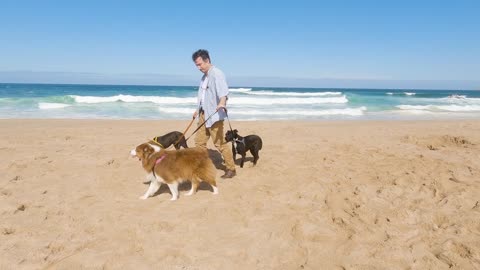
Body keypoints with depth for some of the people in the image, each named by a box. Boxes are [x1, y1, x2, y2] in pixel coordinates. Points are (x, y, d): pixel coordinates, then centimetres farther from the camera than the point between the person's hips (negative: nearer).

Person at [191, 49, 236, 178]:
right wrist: (198, 110, 34)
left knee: (220, 143, -6)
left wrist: (222, 102, -51)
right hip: (204, 114, 9)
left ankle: (231, 169, 5)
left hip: (214, 115, -9)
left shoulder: (217, 73, -14)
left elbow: (223, 90, -32)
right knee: (199, 141, 11)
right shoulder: (204, 76, 16)